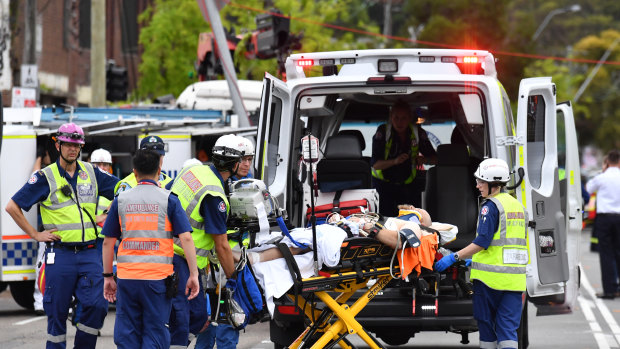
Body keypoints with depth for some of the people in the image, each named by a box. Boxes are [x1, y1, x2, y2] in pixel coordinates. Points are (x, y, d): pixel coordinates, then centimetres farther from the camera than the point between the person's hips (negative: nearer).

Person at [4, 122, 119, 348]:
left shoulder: (90, 173, 10)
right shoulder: (45, 177, -2)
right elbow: (12, 207, -2)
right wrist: (35, 234, -2)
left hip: (89, 253, 3)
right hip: (60, 255, -3)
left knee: (97, 305, -9)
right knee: (57, 313, 1)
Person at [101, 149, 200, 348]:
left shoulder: (121, 200, 6)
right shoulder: (168, 200, 0)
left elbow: (108, 242, 8)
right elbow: (186, 238, -7)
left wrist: (107, 276, 15)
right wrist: (193, 274, -4)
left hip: (126, 277, 2)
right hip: (157, 279, -2)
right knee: (155, 333, 4)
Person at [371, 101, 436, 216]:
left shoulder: (417, 132, -5)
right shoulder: (383, 132, -14)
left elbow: (433, 158, 1)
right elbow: (375, 164, -19)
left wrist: (424, 160, -23)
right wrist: (394, 161, -37)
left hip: (408, 184, 3)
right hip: (384, 184, -3)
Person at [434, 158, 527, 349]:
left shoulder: (490, 206, -9)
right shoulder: (517, 205, 16)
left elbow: (483, 241, -17)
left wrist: (454, 257, -14)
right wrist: (475, 259, 26)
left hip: (490, 275, -6)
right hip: (514, 278, 6)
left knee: (486, 322, 8)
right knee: (508, 326, 2)